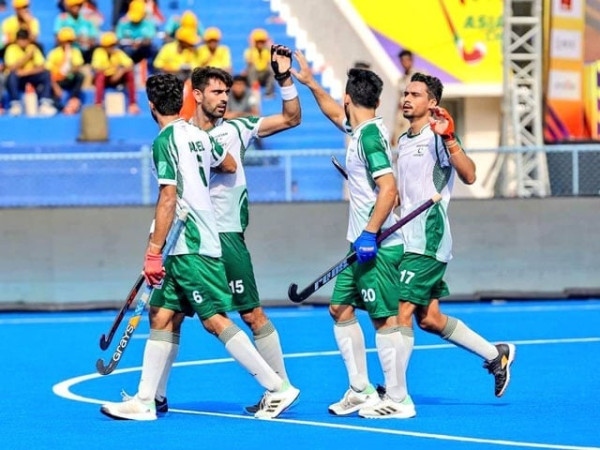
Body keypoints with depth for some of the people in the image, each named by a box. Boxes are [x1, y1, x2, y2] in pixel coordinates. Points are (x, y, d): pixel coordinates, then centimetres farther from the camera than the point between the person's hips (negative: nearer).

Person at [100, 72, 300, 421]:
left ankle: (278, 388, -8)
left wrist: (153, 252, -20)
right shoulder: (198, 135, 10)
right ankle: (145, 402, 9)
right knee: (162, 317, 9)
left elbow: (168, 200, -20)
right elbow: (230, 165, 28)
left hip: (191, 248, -9)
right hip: (188, 248, 9)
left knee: (215, 320, -9)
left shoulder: (166, 141, -14)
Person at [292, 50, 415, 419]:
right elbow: (336, 114, 36)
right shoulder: (362, 129, 12)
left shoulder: (370, 135, -16)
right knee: (341, 309, 15)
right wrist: (311, 84, 38)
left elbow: (388, 188, -25)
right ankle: (361, 391, 20)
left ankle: (399, 400, -3)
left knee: (384, 318, -7)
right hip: (362, 244, 10)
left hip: (377, 246, -10)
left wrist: (369, 234, -26)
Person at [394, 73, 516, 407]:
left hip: (429, 239, -9)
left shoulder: (438, 137, -9)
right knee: (429, 319, 11)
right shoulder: (404, 141, 17)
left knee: (403, 310, -13)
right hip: (409, 239, 9)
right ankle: (496, 355, 25)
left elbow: (469, 176, -24)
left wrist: (449, 139, -35)